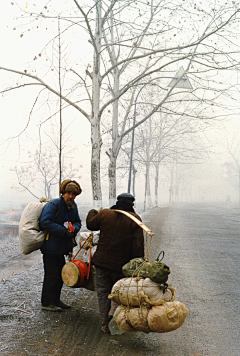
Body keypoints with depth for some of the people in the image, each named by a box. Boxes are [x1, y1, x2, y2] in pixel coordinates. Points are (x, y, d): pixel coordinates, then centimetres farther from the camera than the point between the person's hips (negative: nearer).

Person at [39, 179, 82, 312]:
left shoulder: (73, 206, 8)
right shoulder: (54, 205, -17)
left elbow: (77, 222, 14)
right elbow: (45, 222, -26)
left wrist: (73, 229, -11)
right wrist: (64, 231, -26)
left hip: (62, 246, 8)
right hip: (51, 247, -8)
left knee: (61, 274, 15)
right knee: (52, 275, -4)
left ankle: (55, 300, 29)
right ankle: (46, 303, 8)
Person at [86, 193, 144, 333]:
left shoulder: (104, 214, -2)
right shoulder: (135, 219, -9)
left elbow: (91, 224, 16)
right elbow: (138, 246, -11)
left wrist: (93, 212, 37)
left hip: (102, 262, 2)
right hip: (122, 264, -2)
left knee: (103, 292, 14)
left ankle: (105, 324, 19)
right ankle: (113, 312, -3)